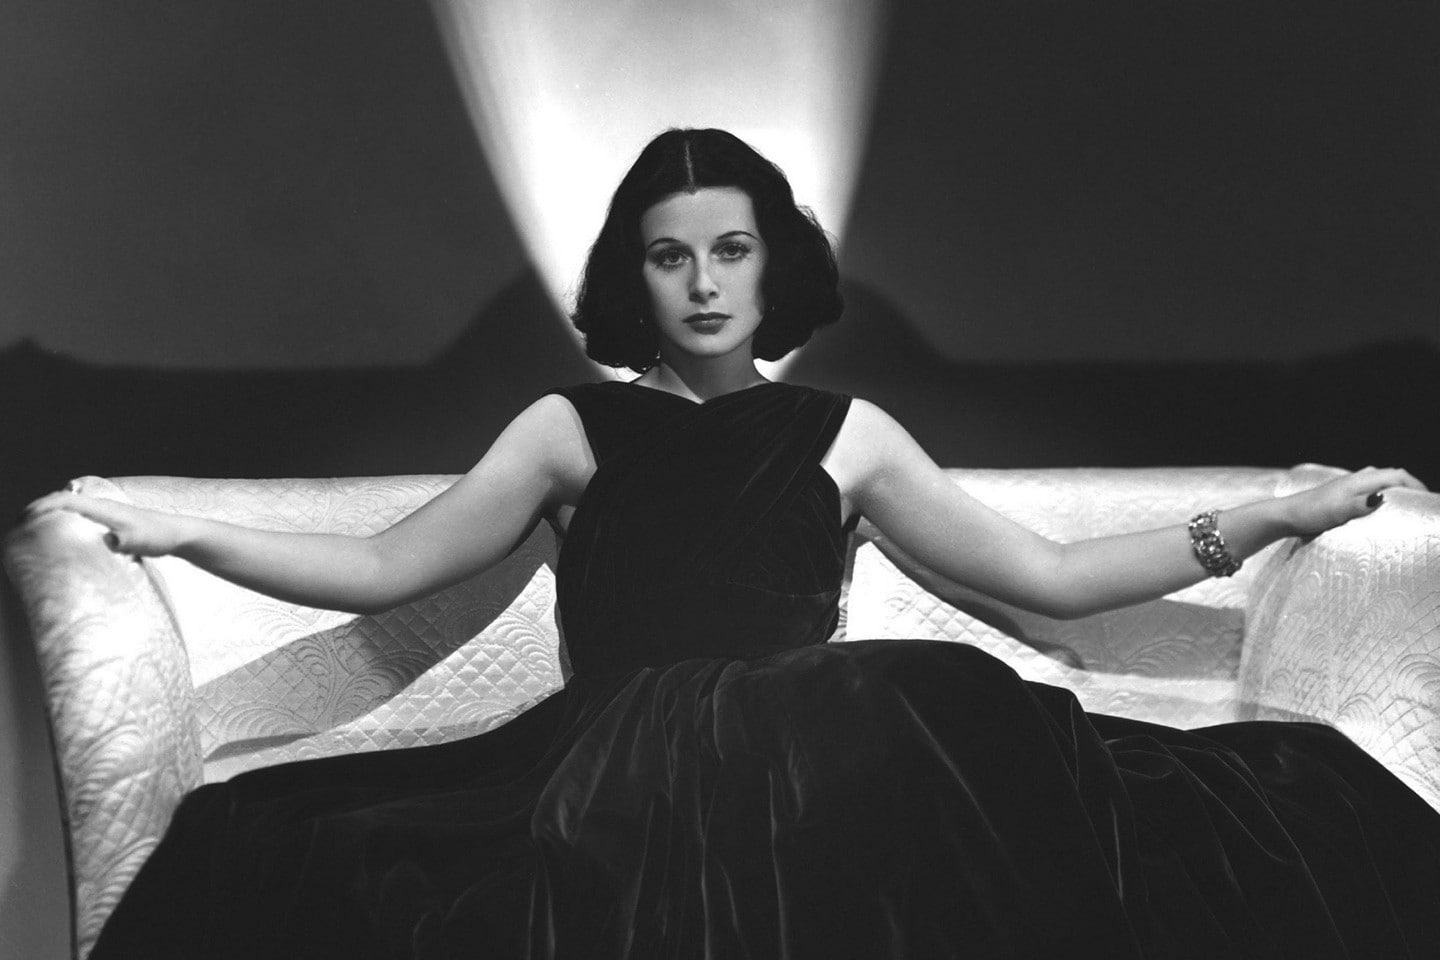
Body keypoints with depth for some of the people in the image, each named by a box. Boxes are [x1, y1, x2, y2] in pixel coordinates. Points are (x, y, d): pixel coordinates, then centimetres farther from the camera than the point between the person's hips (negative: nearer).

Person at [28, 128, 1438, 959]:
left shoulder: (846, 433, 21)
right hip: (614, 762, 0)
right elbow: (383, 570, 16)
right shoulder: (571, 427, 19)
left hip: (830, 752, 1)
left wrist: (1277, 515, 16)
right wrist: (177, 533, 6)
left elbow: (1050, 577, 20)